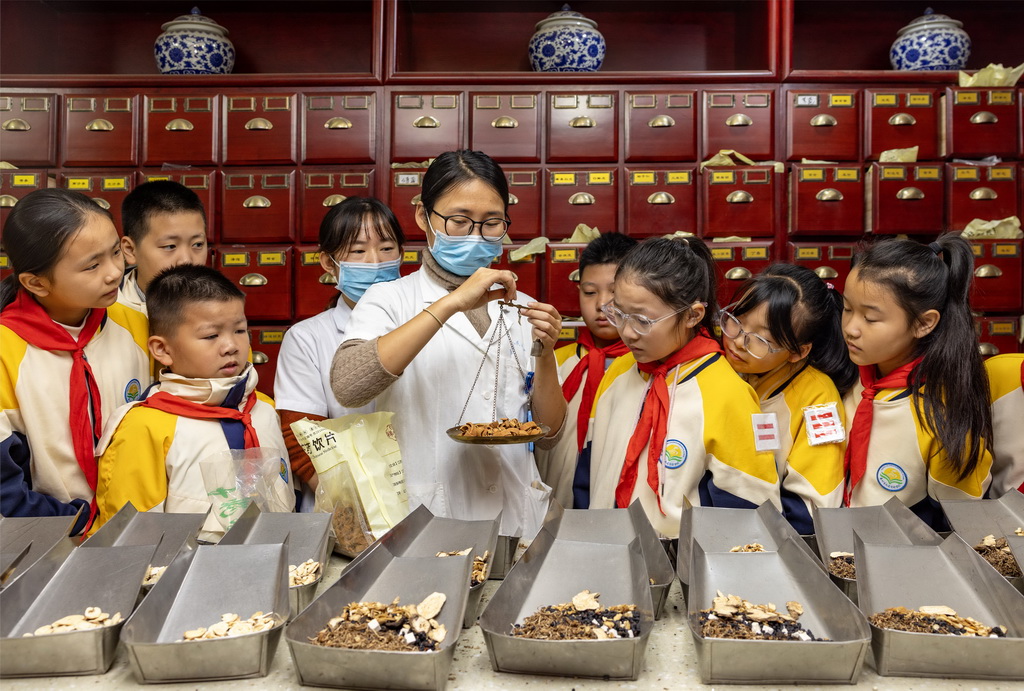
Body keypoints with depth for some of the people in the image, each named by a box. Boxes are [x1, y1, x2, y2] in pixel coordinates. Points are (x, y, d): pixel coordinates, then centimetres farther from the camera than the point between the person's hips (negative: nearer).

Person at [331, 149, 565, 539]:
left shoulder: (520, 309, 11)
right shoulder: (390, 299, 2)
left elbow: (548, 434, 10)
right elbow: (347, 387, -19)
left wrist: (545, 353, -6)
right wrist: (452, 302, -20)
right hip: (421, 523, -2)